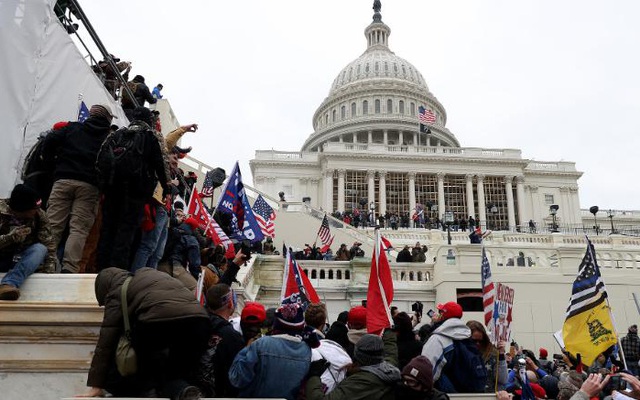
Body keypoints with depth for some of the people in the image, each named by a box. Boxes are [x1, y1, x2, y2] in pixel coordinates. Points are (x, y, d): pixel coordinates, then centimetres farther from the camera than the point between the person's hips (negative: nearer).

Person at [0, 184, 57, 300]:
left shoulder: (39, 215, -9)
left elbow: (49, 244, -12)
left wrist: (50, 270, -23)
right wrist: (11, 237, -34)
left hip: (21, 260, 1)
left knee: (40, 249, -29)